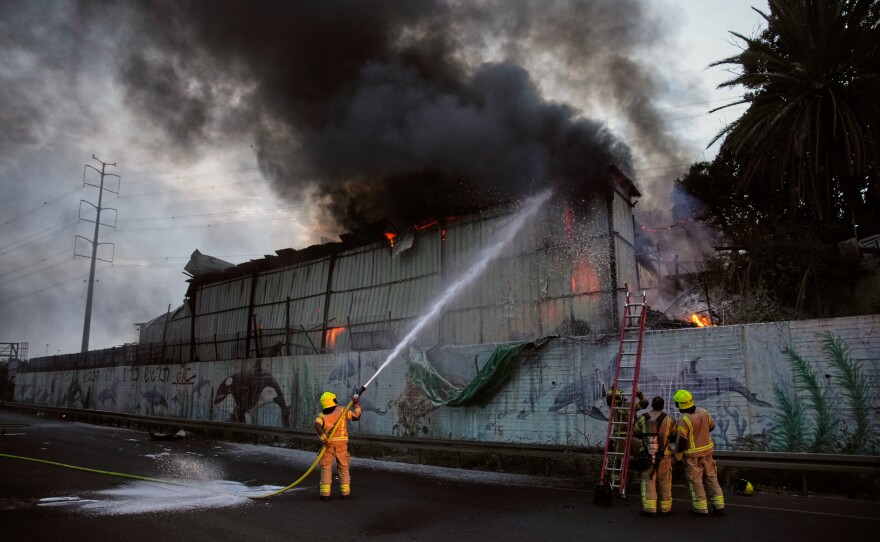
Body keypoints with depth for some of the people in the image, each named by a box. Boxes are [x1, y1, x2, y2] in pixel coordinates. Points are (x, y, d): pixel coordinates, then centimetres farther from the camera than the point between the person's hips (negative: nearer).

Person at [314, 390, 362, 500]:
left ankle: (325, 494, 2)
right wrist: (356, 404, 20)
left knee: (326, 468, 6)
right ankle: (345, 493, 16)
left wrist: (324, 439, -16)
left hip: (328, 444, -1)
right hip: (342, 444, 1)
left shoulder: (322, 415, 2)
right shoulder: (342, 410, 4)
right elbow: (356, 416, 12)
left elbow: (317, 425, -17)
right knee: (343, 468, 12)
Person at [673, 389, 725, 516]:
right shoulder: (703, 412, -4)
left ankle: (700, 508, 14)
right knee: (711, 477, 16)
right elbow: (711, 425, 13)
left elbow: (681, 440, -21)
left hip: (692, 454, -6)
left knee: (695, 480, 7)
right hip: (707, 449, 6)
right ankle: (719, 506, 20)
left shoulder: (683, 419, -23)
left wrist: (678, 456, -10)